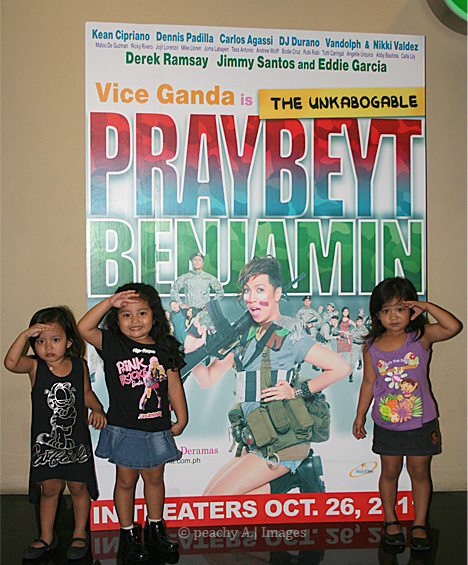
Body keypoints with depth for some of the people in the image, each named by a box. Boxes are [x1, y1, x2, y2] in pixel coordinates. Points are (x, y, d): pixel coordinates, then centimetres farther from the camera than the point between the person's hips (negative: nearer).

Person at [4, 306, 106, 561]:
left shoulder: (79, 366, -5)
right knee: (49, 488, 12)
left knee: (78, 487, 12)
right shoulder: (35, 366, -10)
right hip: (45, 441, 0)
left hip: (76, 440, 1)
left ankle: (80, 533, 32)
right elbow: (10, 363, -29)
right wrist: (25, 334, -35)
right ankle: (46, 537, 32)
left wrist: (96, 409, -8)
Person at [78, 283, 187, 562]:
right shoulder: (113, 344, -6)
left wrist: (181, 419, 5)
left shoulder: (163, 349, 0)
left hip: (157, 430, 2)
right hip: (124, 430, -2)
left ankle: (156, 529, 34)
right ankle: (128, 534, 26)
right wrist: (109, 302, -23)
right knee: (126, 480, 9)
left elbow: (174, 385, 6)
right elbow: (84, 328, -19)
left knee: (155, 478, 16)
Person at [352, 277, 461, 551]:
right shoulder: (372, 347, -4)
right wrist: (360, 416, 8)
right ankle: (391, 520, 33)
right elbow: (369, 382, 4)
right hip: (387, 423, 1)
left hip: (421, 422, -1)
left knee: (420, 472, 10)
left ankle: (420, 524, 27)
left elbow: (454, 327, -24)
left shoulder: (421, 336, -8)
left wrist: (427, 307, -24)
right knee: (390, 472, 13)